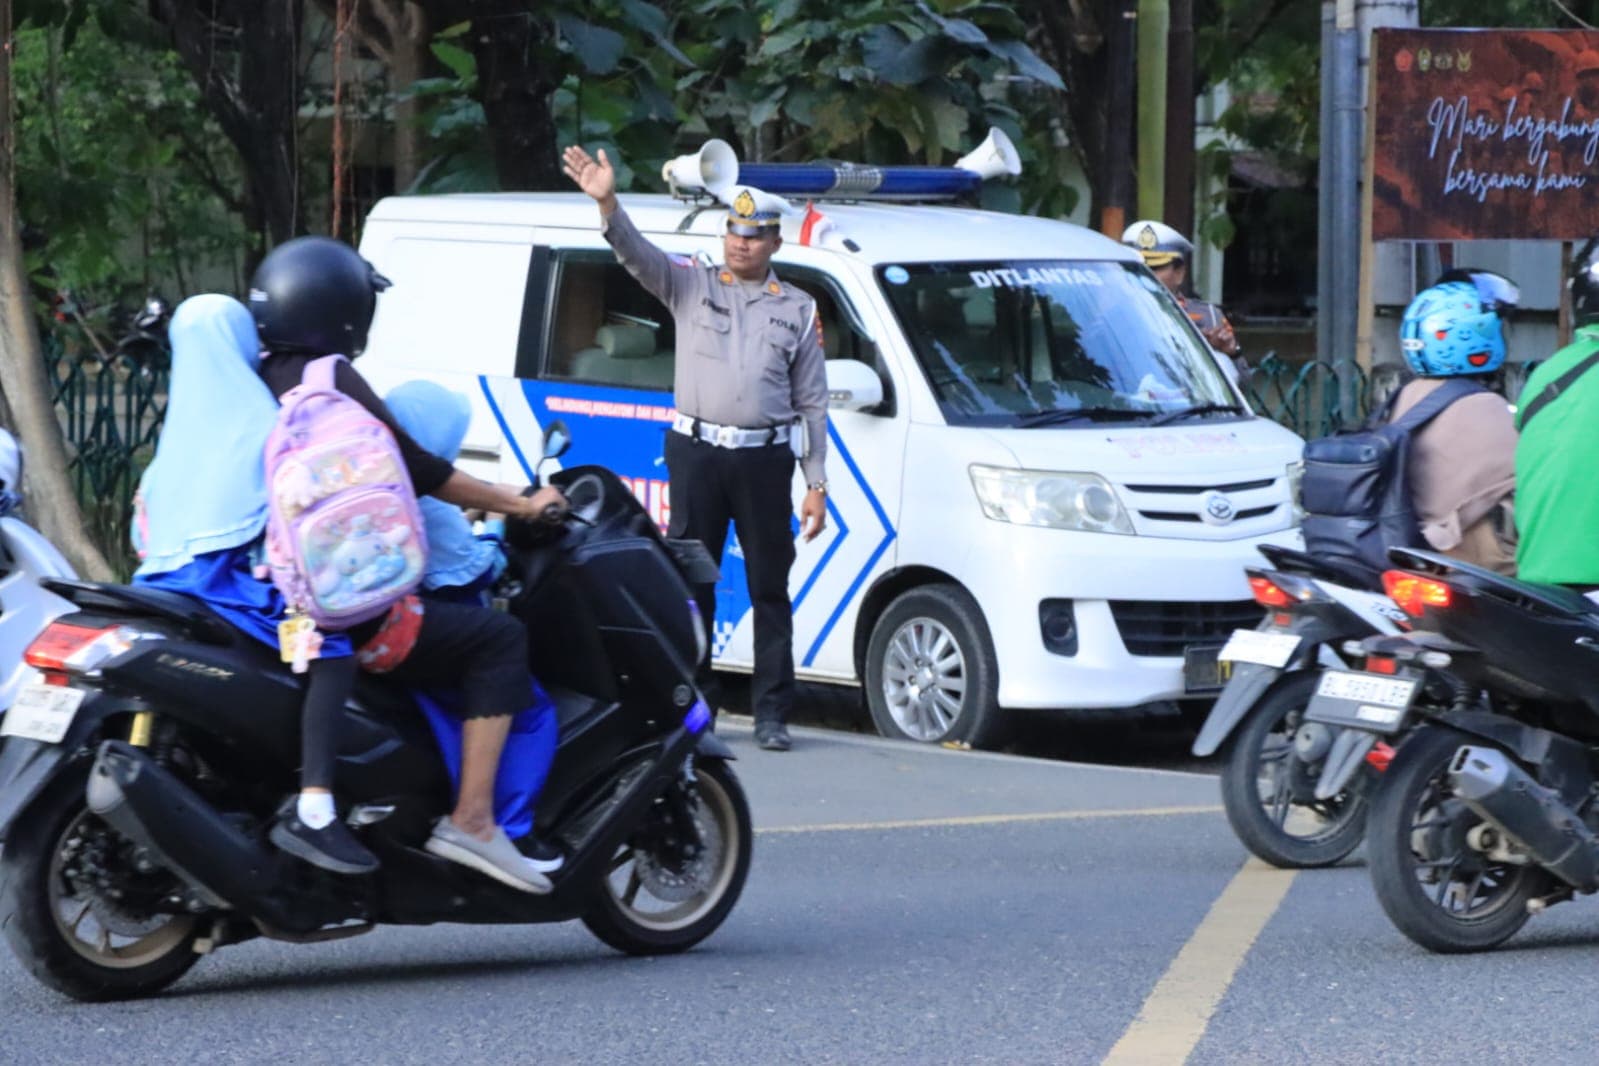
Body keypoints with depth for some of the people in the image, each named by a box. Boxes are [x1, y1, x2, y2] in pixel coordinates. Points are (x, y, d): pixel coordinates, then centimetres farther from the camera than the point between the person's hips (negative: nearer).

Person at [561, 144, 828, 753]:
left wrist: (817, 484, 5)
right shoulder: (692, 287, 8)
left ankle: (772, 714, 5)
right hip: (697, 454, 0)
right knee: (691, 582, 2)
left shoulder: (797, 310, 10)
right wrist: (606, 204, -28)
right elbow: (637, 256, -9)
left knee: (770, 588, 2)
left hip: (765, 459, 0)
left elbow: (812, 402, 10)